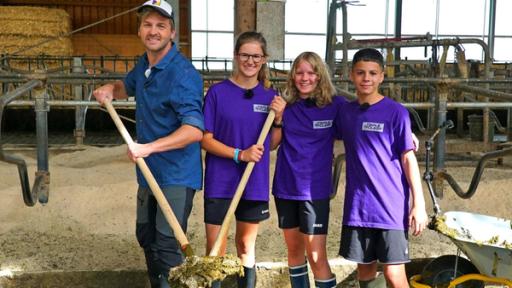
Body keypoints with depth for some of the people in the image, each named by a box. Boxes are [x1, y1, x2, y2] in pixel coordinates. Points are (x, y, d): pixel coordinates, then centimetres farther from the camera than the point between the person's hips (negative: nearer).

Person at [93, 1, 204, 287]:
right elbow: (127, 86, 29)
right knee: (146, 237, 21)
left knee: (167, 246, -8)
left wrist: (148, 148, -35)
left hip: (177, 175, -9)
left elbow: (194, 130, -30)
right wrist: (111, 89, 6)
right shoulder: (144, 65, 6)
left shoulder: (183, 73, -21)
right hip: (149, 171, 9)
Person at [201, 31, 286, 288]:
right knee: (215, 246, 2)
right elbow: (205, 140, -8)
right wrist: (240, 154, -19)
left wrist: (278, 118, -9)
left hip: (254, 184, 3)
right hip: (220, 182, -3)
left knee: (246, 244, 16)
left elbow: (272, 144, 8)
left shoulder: (270, 96, 3)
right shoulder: (218, 92, -7)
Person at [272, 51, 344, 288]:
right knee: (294, 249, 15)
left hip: (315, 189, -3)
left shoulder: (335, 105, -6)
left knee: (316, 255, -4)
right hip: (286, 186, 4)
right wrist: (277, 118, -14)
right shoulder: (286, 105, 2)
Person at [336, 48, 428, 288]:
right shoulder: (345, 112, 6)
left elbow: (408, 158, -5)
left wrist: (419, 204, -9)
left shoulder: (396, 112, -6)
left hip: (391, 206, -4)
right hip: (357, 207, 4)